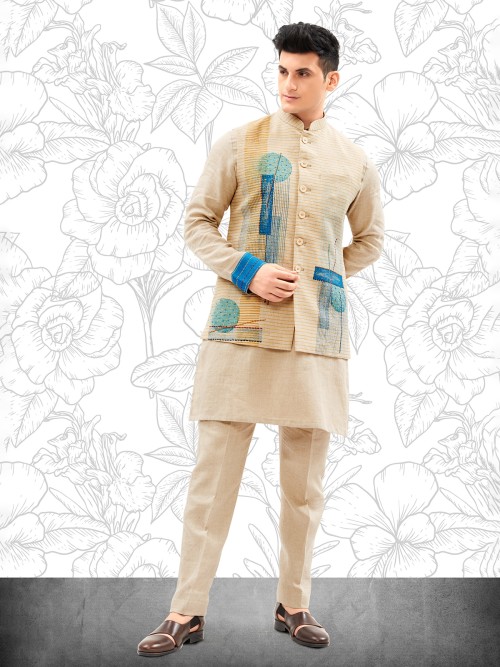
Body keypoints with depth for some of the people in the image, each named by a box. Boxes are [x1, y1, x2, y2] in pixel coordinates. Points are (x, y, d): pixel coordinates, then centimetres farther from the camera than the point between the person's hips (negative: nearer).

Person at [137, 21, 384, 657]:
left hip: (317, 332, 2)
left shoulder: (355, 162, 10)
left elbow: (370, 239, 22)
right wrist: (247, 270, -11)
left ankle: (293, 604, 23)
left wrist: (320, 279, 8)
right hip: (240, 325, -2)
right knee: (213, 471, -1)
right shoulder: (239, 143, 3)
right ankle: (187, 611, 9)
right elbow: (197, 223, 4)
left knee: (304, 481, 8)